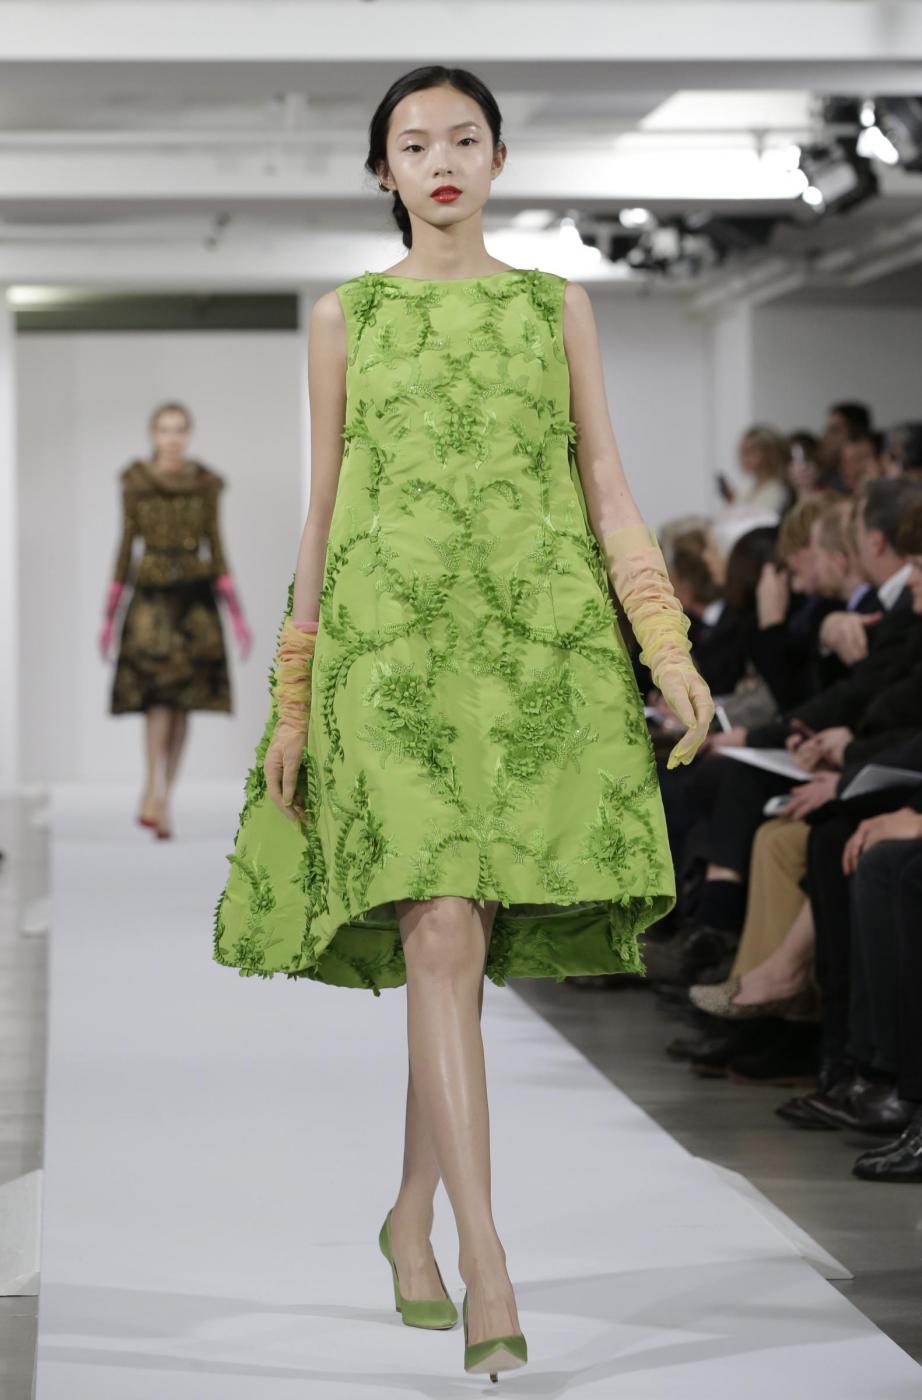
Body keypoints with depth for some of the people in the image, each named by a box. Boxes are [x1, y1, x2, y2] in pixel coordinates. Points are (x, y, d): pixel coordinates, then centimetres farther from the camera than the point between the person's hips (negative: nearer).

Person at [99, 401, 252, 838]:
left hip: (195, 596, 2)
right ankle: (157, 795, -26)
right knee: (157, 692, -18)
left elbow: (216, 547, 7)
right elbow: (125, 546, 5)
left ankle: (157, 801, 8)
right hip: (150, 594, -2)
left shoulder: (205, 483, 6)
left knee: (182, 703, 1)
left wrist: (237, 615, 1)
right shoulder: (135, 483, 3)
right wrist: (109, 616, 3)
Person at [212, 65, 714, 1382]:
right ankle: (488, 1266, -17)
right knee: (441, 935, -14)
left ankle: (412, 1217, 23)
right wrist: (292, 698, 7)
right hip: (392, 643, -2)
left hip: (540, 643, 2)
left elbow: (605, 485, 9)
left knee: (471, 947, 4)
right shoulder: (347, 315, 10)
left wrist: (668, 643, -3)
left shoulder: (558, 306, 12)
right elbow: (324, 507, 11)